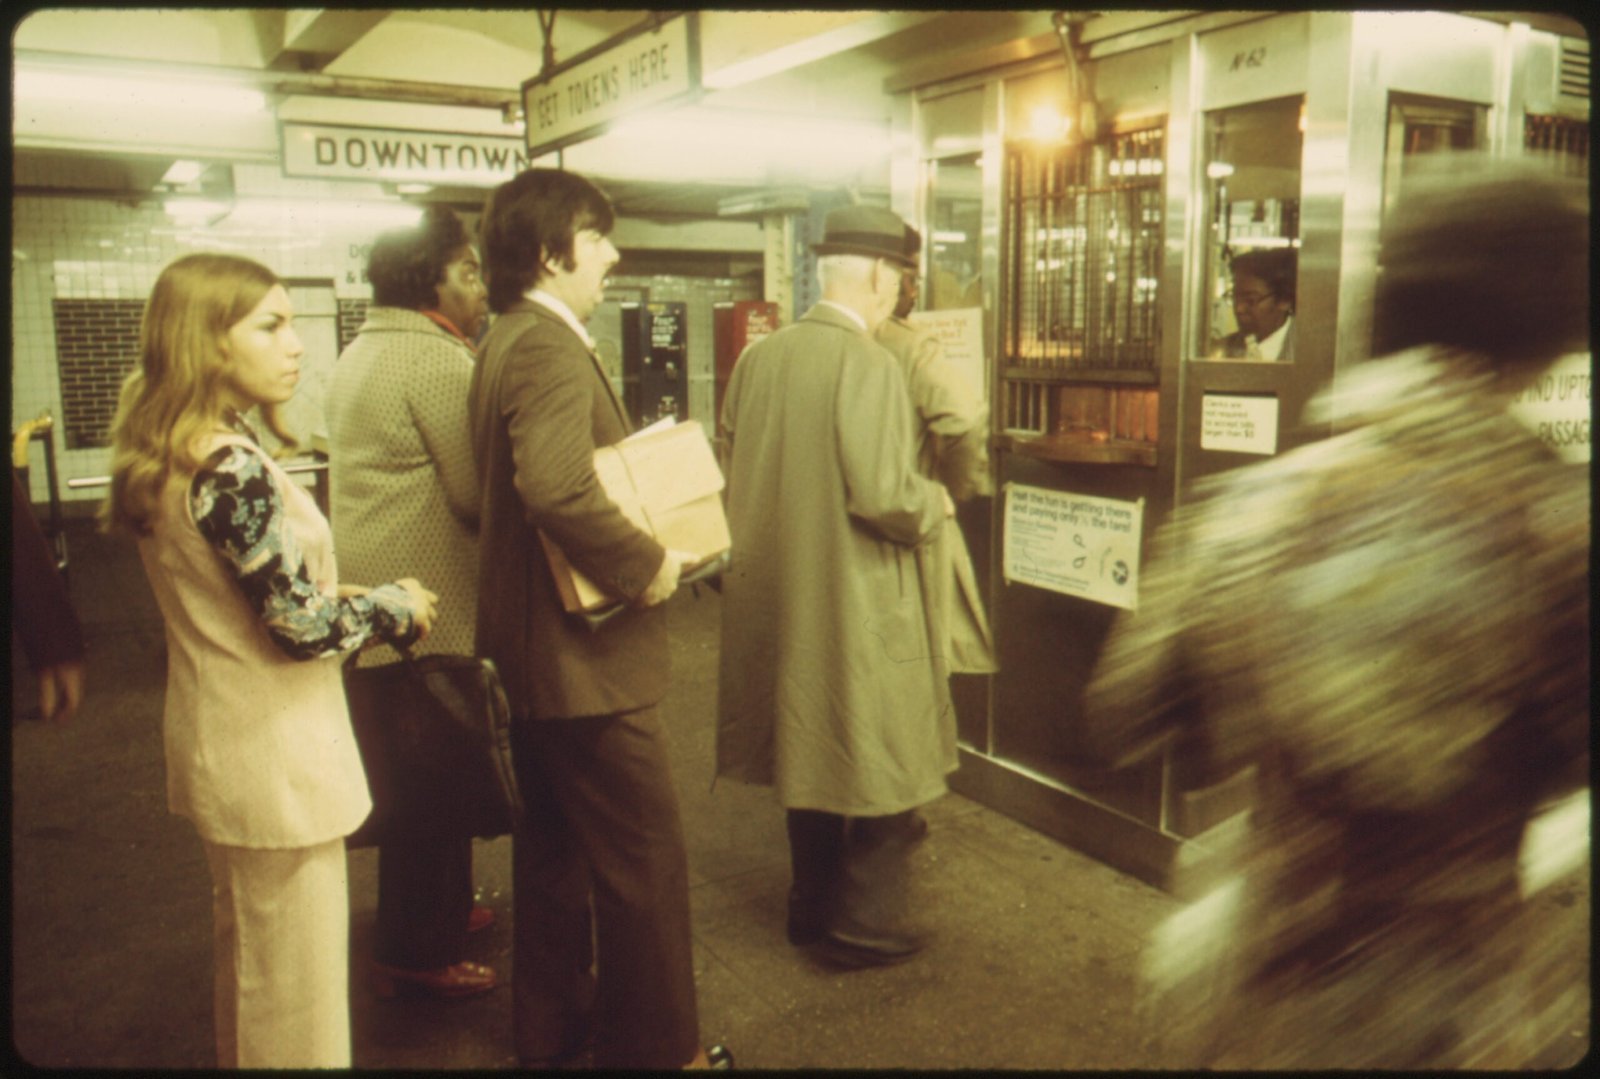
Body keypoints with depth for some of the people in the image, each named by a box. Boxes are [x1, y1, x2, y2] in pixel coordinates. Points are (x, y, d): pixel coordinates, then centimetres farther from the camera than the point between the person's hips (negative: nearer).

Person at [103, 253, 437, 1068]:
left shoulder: (167, 455, 3)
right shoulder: (231, 467, -25)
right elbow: (301, 627, -24)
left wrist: (332, 594, 6)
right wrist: (396, 606, -9)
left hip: (217, 746, 10)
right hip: (272, 756, -10)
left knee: (245, 954, 27)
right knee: (296, 982, 7)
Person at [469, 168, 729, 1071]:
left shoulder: (510, 340, 12)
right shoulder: (552, 348, -20)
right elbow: (557, 487, -37)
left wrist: (634, 548, 10)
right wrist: (645, 565, -24)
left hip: (535, 647, 11)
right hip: (586, 655, -11)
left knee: (554, 846, 21)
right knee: (645, 858, 4)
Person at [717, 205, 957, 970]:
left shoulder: (758, 358, 2)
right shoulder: (869, 366, -19)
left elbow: (732, 470, 9)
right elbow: (882, 497, -24)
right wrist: (935, 505, -4)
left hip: (782, 597, 8)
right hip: (859, 605, -8)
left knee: (812, 750, 21)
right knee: (881, 763, 9)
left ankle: (812, 909, 35)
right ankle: (862, 927, 20)